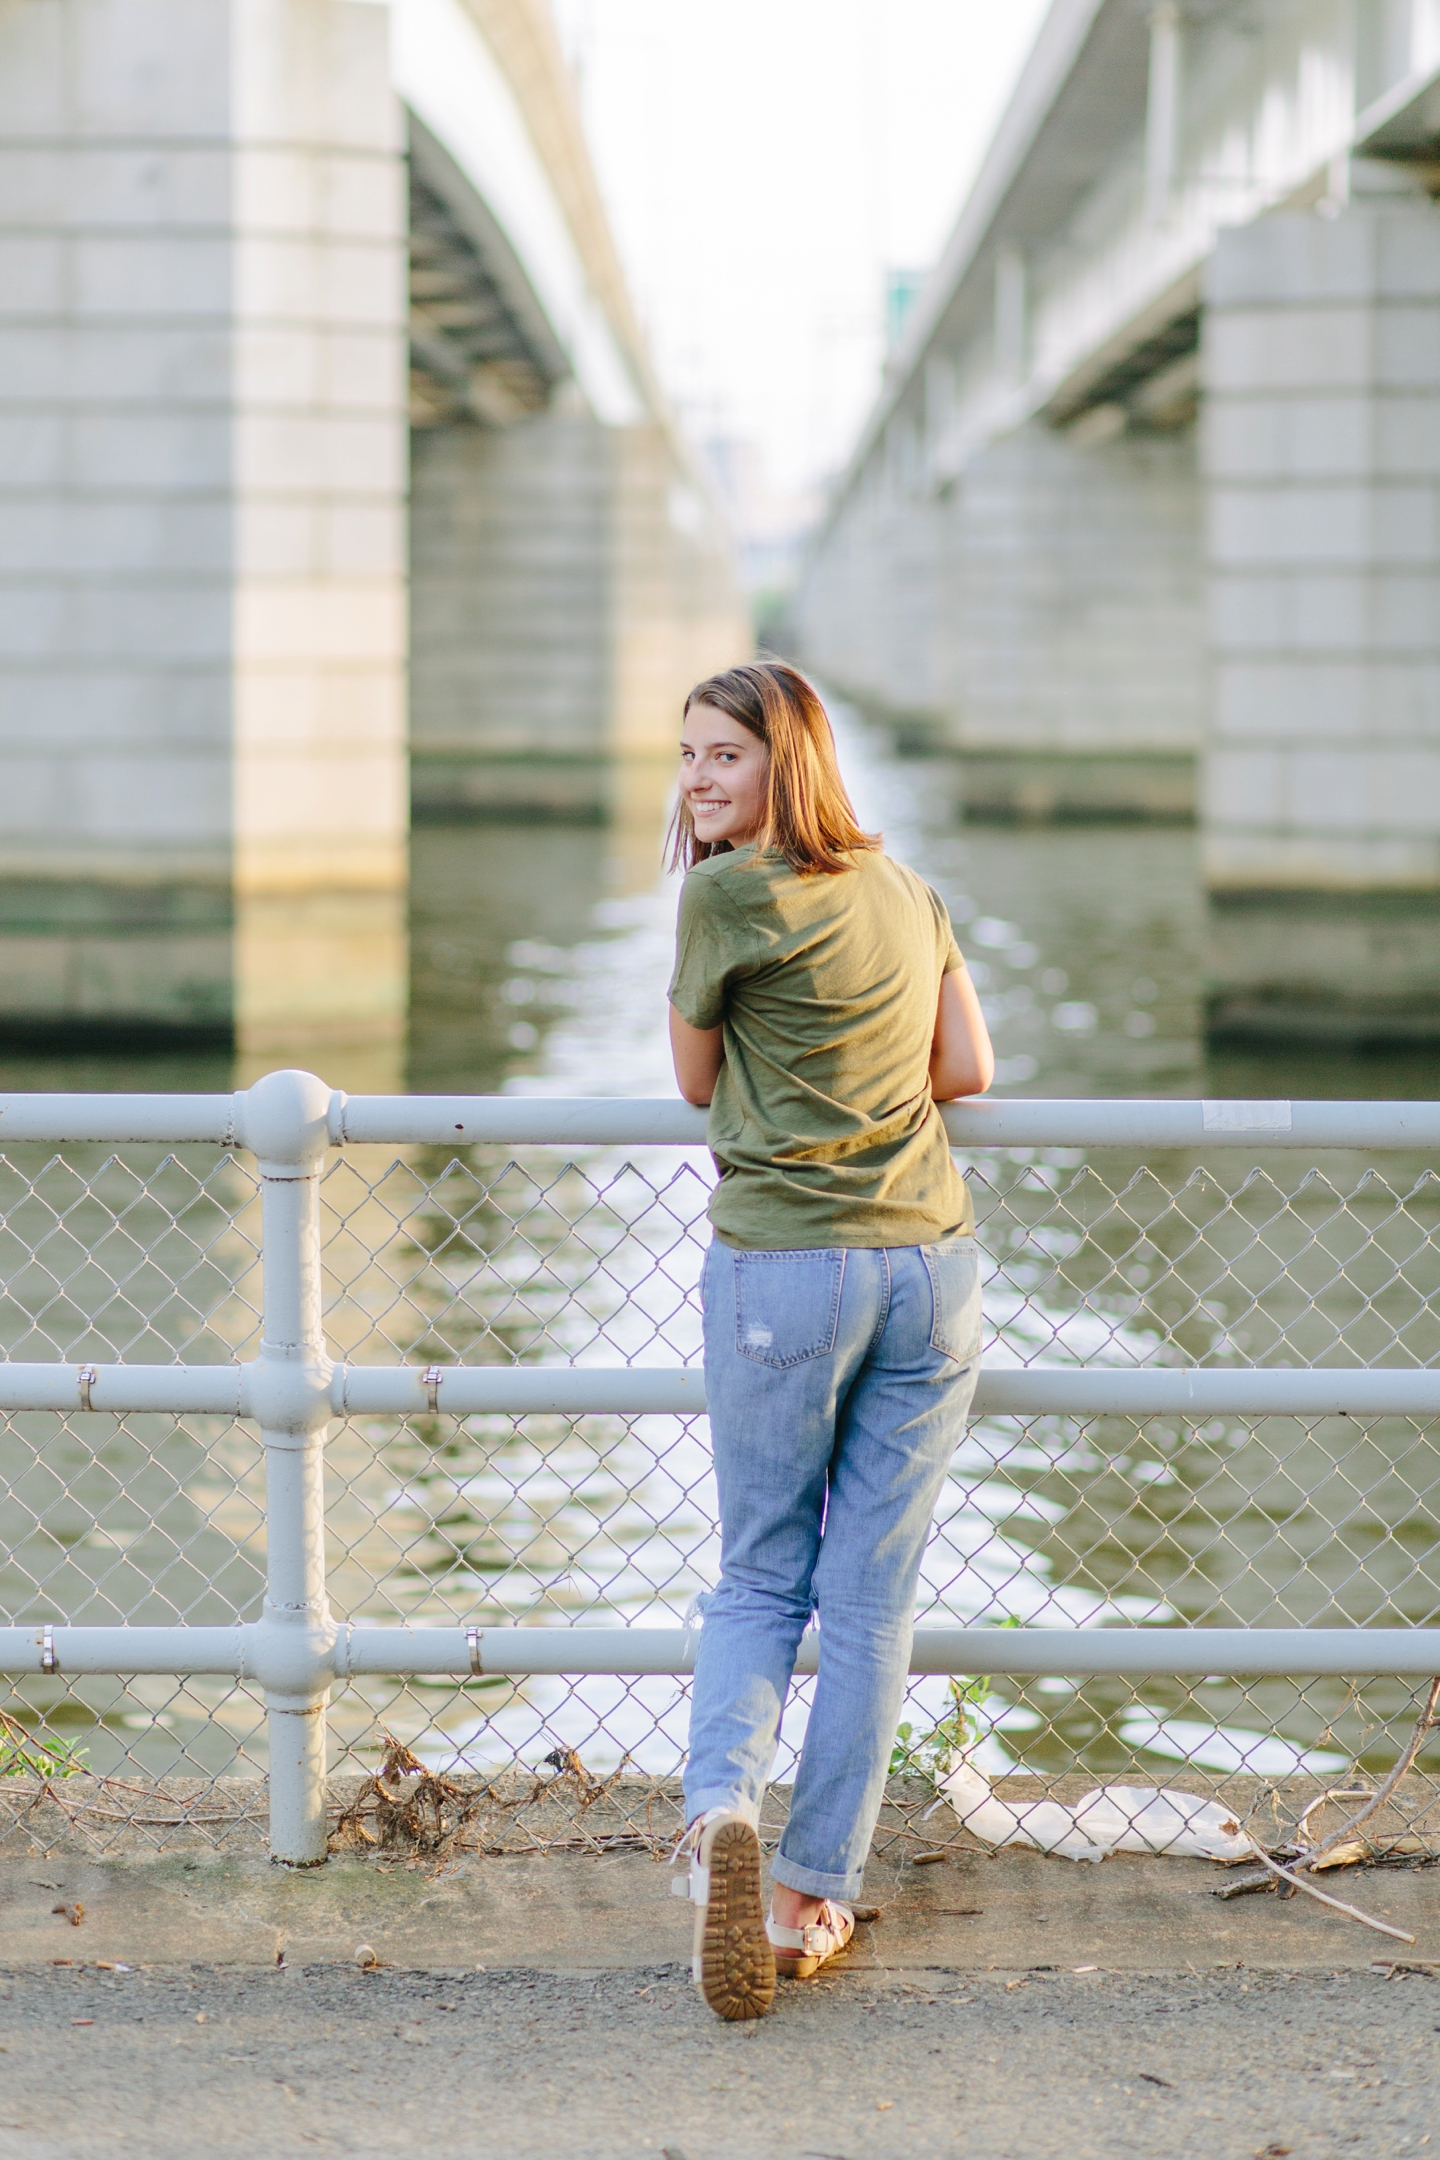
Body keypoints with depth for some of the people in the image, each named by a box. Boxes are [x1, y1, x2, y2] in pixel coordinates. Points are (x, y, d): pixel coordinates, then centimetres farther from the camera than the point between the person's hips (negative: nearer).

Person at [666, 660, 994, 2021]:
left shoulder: (731, 891, -7)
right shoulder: (903, 889, 12)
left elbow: (695, 1080, 5)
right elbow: (968, 1070, 14)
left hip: (783, 1266, -4)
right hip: (931, 1259, 5)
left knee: (759, 1576, 9)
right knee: (871, 1592, 8)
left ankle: (720, 1801, -16)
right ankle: (814, 1893, 12)